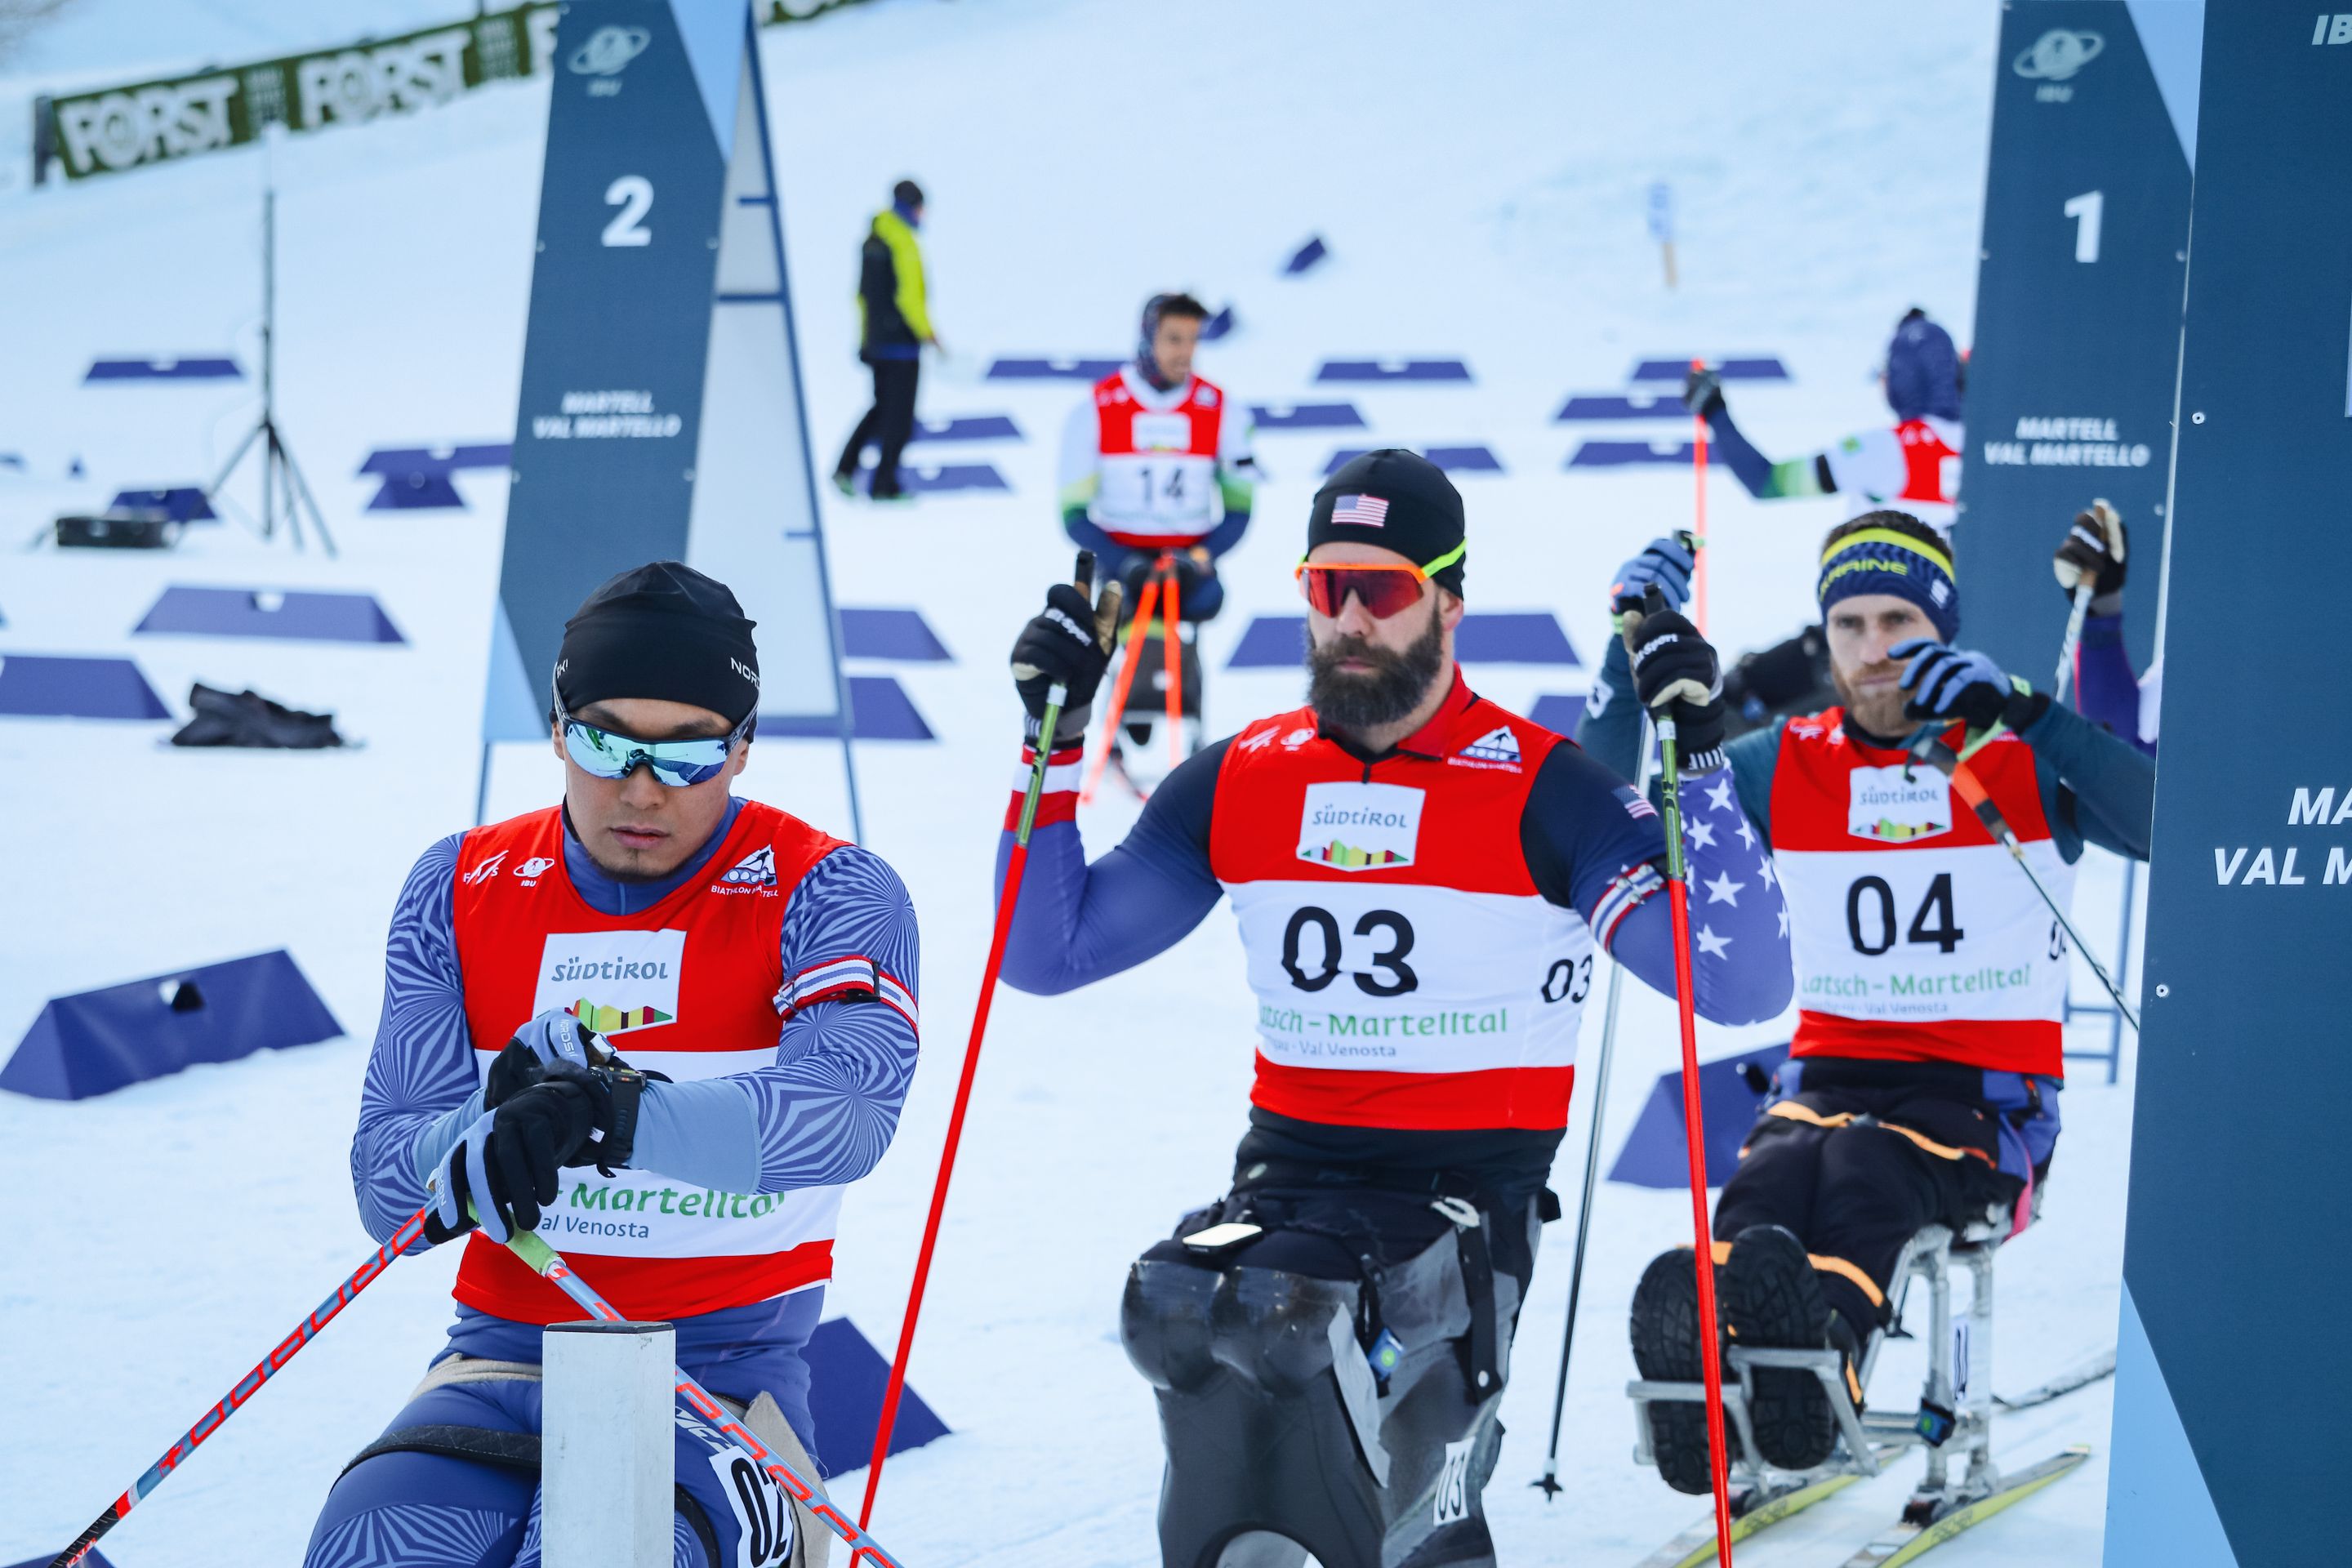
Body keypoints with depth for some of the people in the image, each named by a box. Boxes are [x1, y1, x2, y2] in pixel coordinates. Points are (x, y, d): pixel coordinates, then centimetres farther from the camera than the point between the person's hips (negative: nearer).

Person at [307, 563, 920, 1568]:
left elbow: (846, 1115, -22)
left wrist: (627, 1118, -40)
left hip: (724, 1368, -2)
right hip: (507, 1359, 3)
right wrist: (495, 1143, -22)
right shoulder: (462, 891, 9)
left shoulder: (824, 895, -1)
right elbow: (385, 1184, 2)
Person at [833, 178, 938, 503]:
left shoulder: (872, 240, 11)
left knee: (883, 407, 18)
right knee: (899, 415, 0)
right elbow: (908, 296, -20)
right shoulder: (905, 244, -15)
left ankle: (845, 468, 7)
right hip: (901, 341, -8)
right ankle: (884, 485, 1)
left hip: (875, 340, 8)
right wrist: (927, 333, -14)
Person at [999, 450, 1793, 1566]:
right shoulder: (1238, 783, 8)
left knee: (1276, 1317, -31)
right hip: (1284, 1174, 4)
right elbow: (1047, 955, 13)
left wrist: (1698, 763, -21)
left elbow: (1745, 989, -13)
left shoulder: (1544, 792, -5)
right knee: (1171, 1309, -27)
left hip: (1468, 1196, -4)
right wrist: (1053, 745, 4)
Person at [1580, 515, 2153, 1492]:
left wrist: (2027, 716, -22)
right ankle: (1710, 1350, -63)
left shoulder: (2024, 761, 2)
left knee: (1868, 1163, -37)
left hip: (1990, 1096, -3)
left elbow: (2166, 823, -15)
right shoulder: (1787, 768, 11)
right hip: (1831, 1071, 3)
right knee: (1778, 1167, -33)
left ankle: (1821, 1347, -67)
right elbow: (1602, 788, 11)